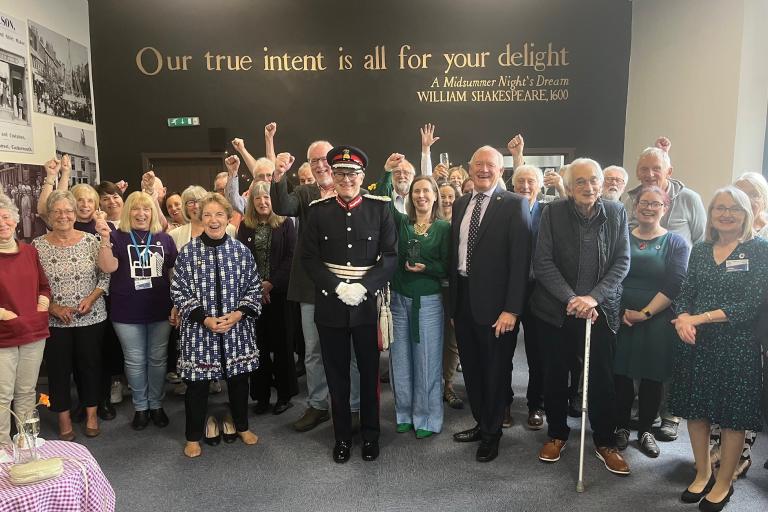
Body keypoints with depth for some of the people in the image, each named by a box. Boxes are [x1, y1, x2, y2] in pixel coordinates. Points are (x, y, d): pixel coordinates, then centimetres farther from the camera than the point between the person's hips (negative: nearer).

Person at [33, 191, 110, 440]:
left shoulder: (90, 241, -3)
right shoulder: (37, 246, -2)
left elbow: (105, 275, 0)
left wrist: (91, 298, -13)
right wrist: (53, 308, -11)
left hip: (90, 317, 0)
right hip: (54, 321, 0)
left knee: (90, 364, 11)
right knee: (58, 368, 10)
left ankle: (91, 413, 29)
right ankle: (64, 418, 28)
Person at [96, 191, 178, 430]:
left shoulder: (164, 238, 2)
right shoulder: (118, 237, -2)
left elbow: (175, 272, 7)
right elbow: (108, 267, -15)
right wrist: (105, 238, -26)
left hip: (160, 310, 2)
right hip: (127, 312, -1)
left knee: (158, 359, 12)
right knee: (135, 361, 10)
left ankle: (156, 405, 28)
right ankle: (140, 407, 26)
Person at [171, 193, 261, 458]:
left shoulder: (241, 250, 0)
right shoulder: (187, 252, -6)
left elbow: (254, 288, 3)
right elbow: (179, 292, -5)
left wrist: (238, 314, -11)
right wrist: (205, 319, -13)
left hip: (237, 329, 2)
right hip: (199, 330, -2)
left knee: (239, 377, 15)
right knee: (197, 383, 8)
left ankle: (241, 426, 37)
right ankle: (193, 436, 29)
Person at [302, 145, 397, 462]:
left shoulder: (379, 208, -1)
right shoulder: (319, 210, 2)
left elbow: (390, 255, -4)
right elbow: (309, 257, 0)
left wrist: (363, 287, -16)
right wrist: (337, 287, -13)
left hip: (368, 304, -1)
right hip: (330, 304, 1)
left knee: (370, 372, 11)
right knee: (337, 374, 11)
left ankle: (370, 435, 30)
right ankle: (342, 436, 29)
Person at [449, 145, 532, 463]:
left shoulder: (514, 205, -8)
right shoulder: (460, 204, 10)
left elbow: (520, 259, -13)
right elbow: (454, 252, 12)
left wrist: (512, 308, -17)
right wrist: (453, 300, 10)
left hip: (494, 302, -5)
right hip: (462, 297, 6)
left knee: (495, 369, 9)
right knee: (471, 366, 17)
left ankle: (492, 433, 29)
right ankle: (480, 422, 37)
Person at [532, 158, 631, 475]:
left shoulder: (616, 213, 0)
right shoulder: (553, 213, -5)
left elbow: (622, 262, -3)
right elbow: (542, 262, -8)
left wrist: (593, 297, -16)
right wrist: (570, 299, -17)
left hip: (601, 309, 1)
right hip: (556, 309, 0)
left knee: (602, 379, 7)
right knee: (555, 377, 11)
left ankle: (605, 442, 27)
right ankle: (556, 433, 32)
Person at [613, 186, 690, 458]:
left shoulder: (676, 243, 2)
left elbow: (675, 285, -7)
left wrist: (645, 313, -14)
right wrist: (619, 310, -11)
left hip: (658, 321, -1)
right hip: (620, 318, 1)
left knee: (652, 376, 8)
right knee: (620, 373, 5)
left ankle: (645, 430, 24)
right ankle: (621, 427, 22)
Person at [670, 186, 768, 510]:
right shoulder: (700, 250, 8)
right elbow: (685, 293, 6)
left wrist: (701, 318, -18)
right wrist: (683, 320, -16)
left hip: (737, 343, -4)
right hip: (695, 341, 4)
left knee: (733, 415, 7)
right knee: (695, 408, 11)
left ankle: (724, 483, 26)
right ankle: (703, 474, 30)